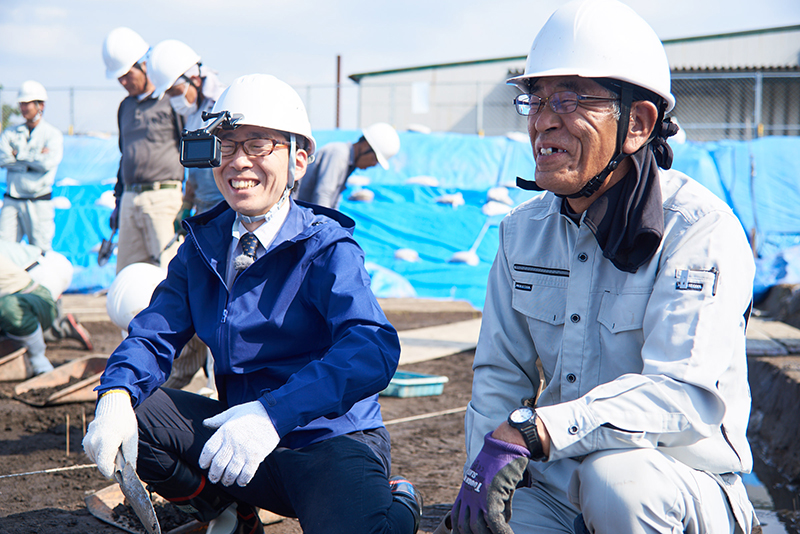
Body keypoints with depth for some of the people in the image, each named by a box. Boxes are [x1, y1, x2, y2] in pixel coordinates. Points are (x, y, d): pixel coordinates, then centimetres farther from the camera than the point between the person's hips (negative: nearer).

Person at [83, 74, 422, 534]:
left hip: (332, 440, -5)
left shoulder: (325, 247, -13)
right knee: (128, 414, -12)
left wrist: (272, 413, -42)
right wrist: (116, 395, -19)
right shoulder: (204, 244, 6)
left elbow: (374, 349, -28)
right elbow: (156, 333, 5)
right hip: (240, 442, 6)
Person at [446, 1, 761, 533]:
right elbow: (500, 374, 8)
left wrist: (525, 433, -36)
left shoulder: (700, 230, -15)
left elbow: (686, 393, -27)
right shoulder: (525, 230, 6)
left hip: (683, 485, -3)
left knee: (613, 475, -35)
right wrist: (484, 471, -12)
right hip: (555, 485, 4)